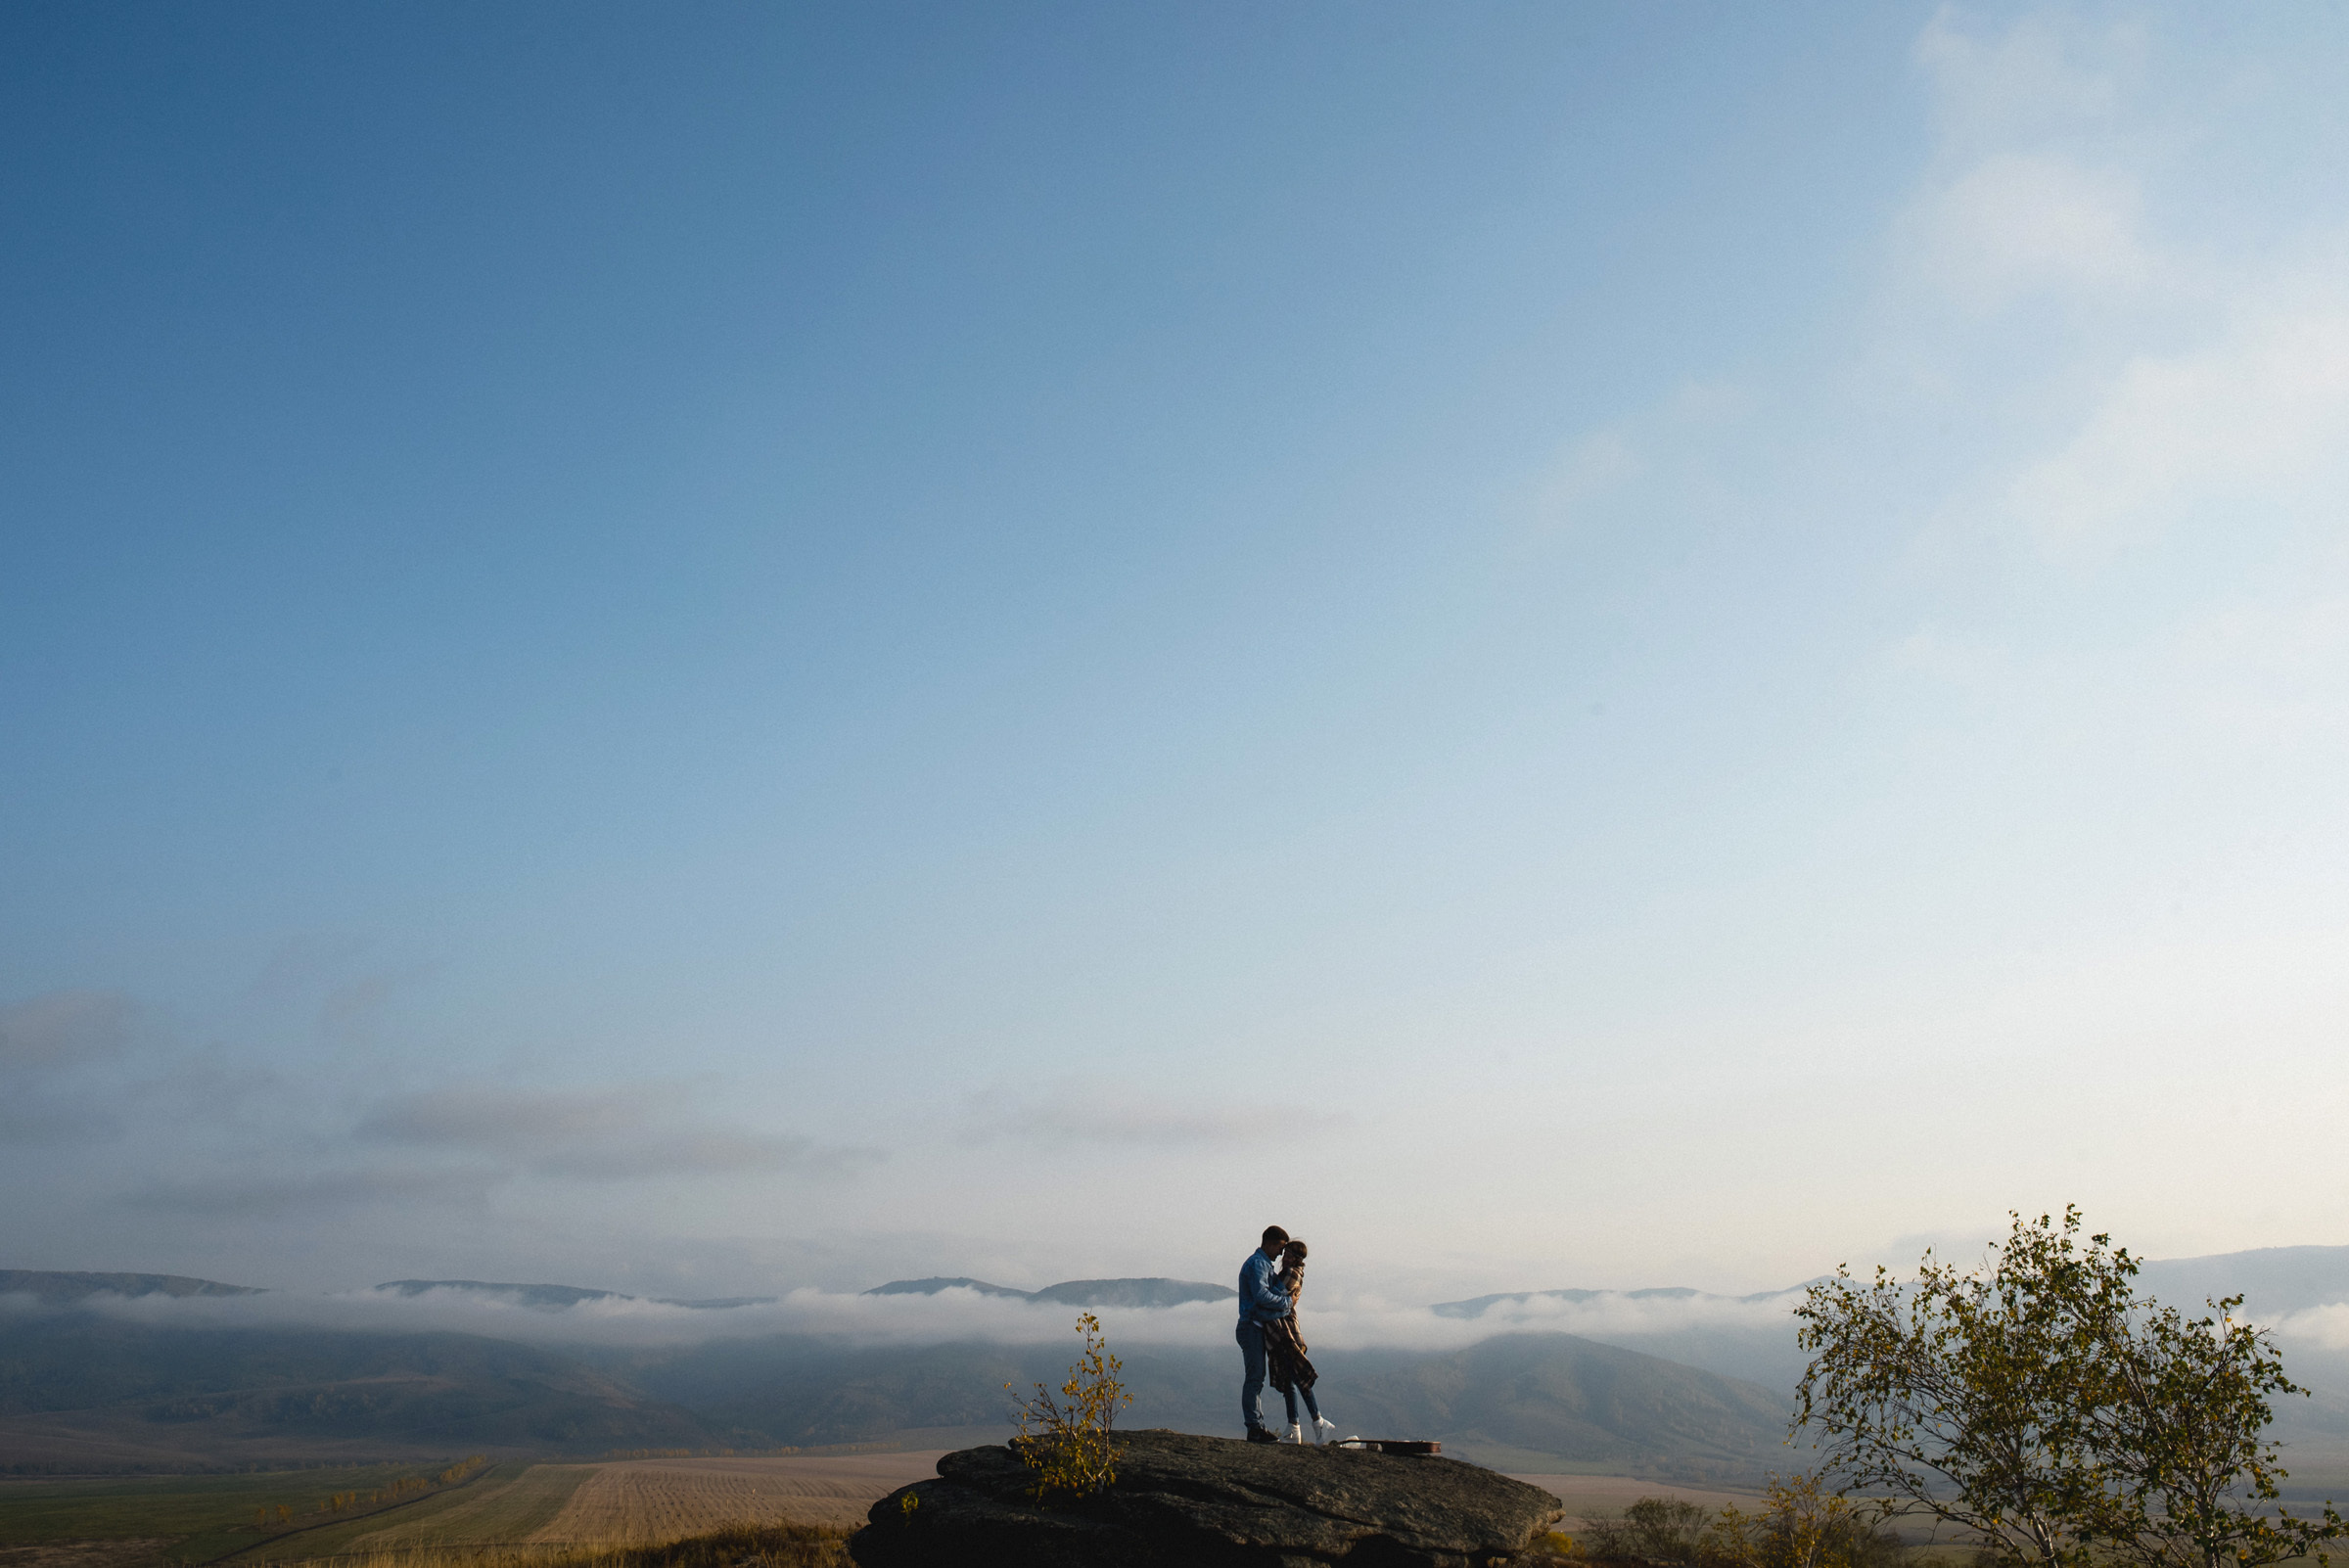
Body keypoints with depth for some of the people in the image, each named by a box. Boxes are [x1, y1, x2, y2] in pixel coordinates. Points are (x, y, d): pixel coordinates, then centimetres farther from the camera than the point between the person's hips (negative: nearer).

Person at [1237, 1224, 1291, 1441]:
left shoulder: (1264, 1264, 21)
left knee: (1257, 1377, 12)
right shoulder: (1257, 1264, -13)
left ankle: (1257, 1426, 17)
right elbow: (1261, 1295, -24)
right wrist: (1286, 1301, -13)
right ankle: (1254, 1428, -9)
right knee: (1254, 1377, -9)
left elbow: (1273, 1289, 11)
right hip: (1252, 1327, -11)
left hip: (1258, 1327, 11)